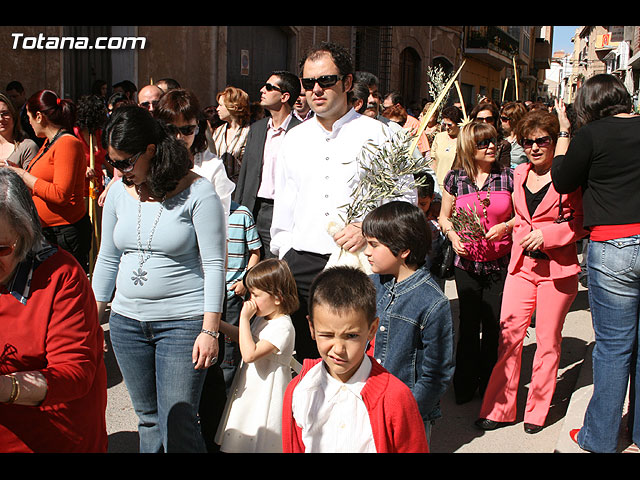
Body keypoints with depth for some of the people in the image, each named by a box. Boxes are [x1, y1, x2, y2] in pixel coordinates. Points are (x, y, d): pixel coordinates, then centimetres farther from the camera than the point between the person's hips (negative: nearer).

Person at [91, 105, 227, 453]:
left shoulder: (197, 193, -11)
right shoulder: (119, 192, 5)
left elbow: (214, 264, -11)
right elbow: (107, 259, 14)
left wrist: (209, 330, -15)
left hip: (183, 320, -5)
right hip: (126, 321, 5)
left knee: (177, 426, -4)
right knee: (148, 419, 14)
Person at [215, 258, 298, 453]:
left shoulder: (282, 327, -24)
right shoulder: (262, 318, 5)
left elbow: (249, 354, -30)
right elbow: (244, 338, 22)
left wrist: (244, 318, -26)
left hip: (265, 393, -9)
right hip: (251, 388, 9)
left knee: (258, 444, 1)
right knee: (245, 441, 17)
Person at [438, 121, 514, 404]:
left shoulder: (508, 176, 0)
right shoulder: (455, 179, 0)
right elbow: (444, 216, 11)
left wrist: (505, 226, -11)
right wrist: (452, 235, -7)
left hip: (499, 263, 0)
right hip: (467, 263, 0)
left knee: (494, 326, 5)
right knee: (468, 325, 8)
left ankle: (490, 385, 24)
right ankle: (465, 385, 24)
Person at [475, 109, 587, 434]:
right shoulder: (519, 175, 10)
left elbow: (582, 223, -6)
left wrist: (546, 234, -16)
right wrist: (509, 226, 9)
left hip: (557, 269, -4)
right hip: (521, 265, 4)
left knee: (547, 341, 6)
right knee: (509, 334, -1)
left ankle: (537, 411, 21)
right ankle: (500, 409, 10)